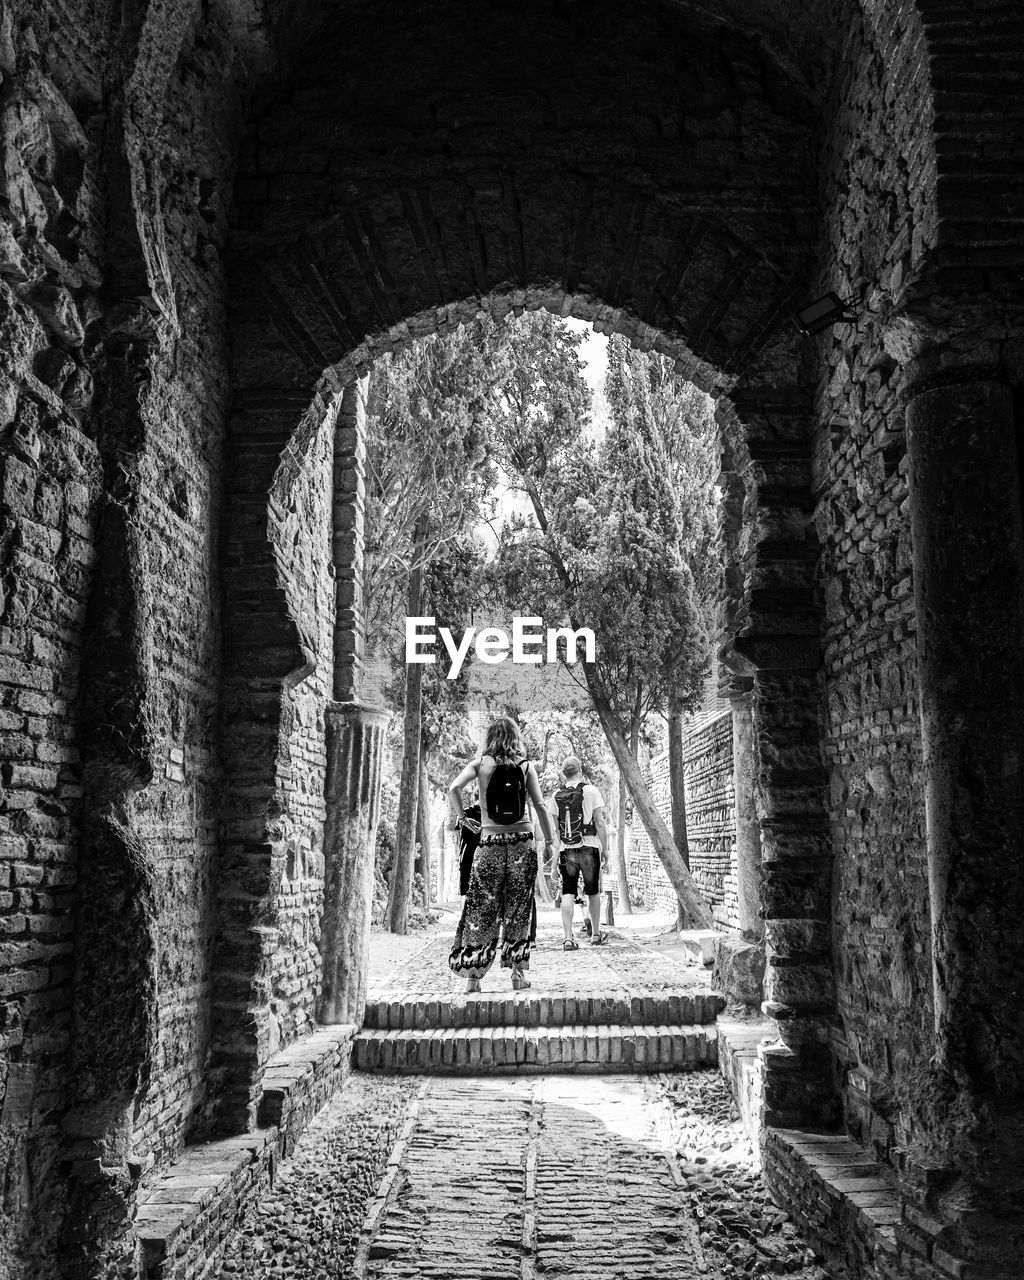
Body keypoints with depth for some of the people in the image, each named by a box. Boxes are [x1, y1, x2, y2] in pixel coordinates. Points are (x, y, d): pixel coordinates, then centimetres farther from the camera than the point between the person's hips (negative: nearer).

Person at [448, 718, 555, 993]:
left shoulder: (481, 763, 0)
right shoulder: (526, 766, 2)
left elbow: (453, 788, -12)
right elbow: (540, 806, -1)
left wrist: (461, 816, 2)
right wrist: (550, 841, 8)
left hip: (490, 841, -1)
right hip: (523, 840, 1)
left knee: (481, 908, 6)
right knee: (519, 908, 9)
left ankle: (473, 976, 5)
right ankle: (518, 972, 11)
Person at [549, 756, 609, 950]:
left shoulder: (557, 795, 7)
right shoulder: (590, 790, -2)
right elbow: (600, 823, -4)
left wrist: (555, 855, 14)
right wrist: (604, 849, 3)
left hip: (566, 850, 2)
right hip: (589, 847, -2)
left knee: (568, 894, 0)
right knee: (593, 893, 12)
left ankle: (568, 938, -9)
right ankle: (596, 935, 24)